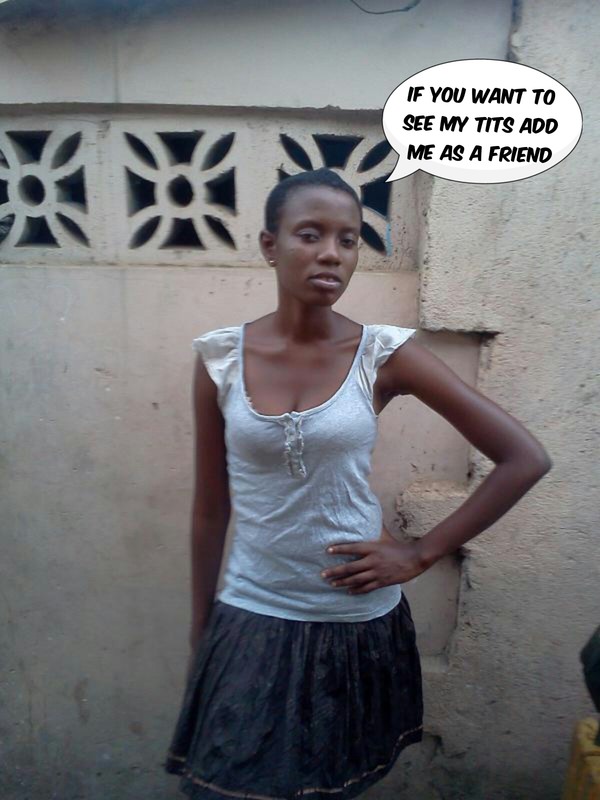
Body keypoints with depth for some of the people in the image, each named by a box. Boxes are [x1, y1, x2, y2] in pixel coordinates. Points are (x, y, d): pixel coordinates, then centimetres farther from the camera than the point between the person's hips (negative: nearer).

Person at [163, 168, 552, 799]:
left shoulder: (384, 354, -12)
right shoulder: (220, 357, -7)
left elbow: (525, 458, -8)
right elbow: (210, 509, 1)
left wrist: (421, 553, -9)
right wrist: (198, 634, 9)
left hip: (359, 626, 0)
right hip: (250, 624, 1)